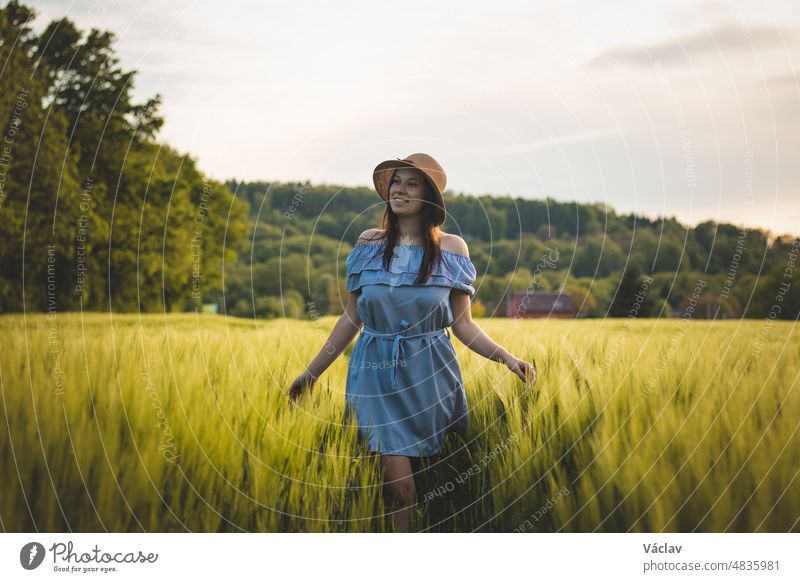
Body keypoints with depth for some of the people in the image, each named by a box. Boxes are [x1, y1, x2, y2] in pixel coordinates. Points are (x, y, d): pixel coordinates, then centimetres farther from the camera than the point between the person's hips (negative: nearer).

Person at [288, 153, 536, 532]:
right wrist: (312, 371, 8)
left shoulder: (451, 248, 1)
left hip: (430, 373, 0)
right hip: (376, 372, 0)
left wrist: (507, 358, -13)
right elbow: (352, 317, 8)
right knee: (398, 482, -9)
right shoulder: (369, 244, 5)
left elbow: (462, 323, 2)